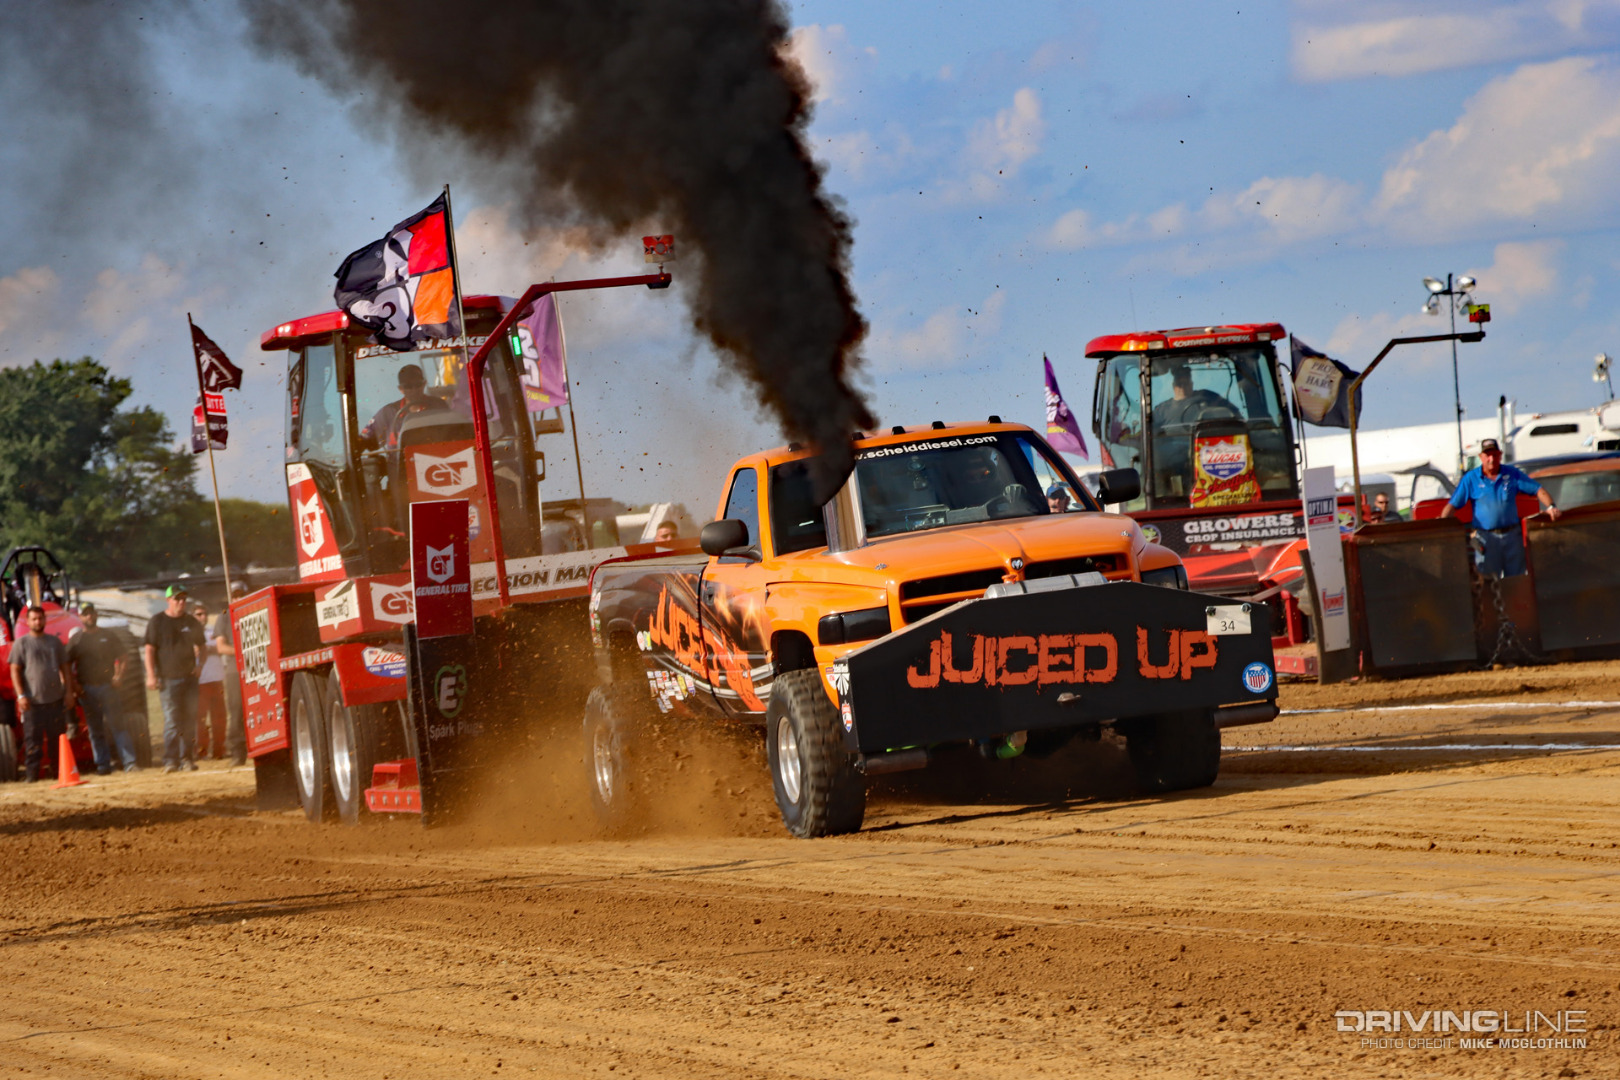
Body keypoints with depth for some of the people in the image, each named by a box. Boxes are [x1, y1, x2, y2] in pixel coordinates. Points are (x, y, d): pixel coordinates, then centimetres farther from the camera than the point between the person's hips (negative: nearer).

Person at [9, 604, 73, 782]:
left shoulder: (55, 642, 14)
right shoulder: (21, 643, 3)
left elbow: (64, 668, 16)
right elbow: (15, 671, -1)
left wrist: (68, 692, 8)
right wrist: (21, 695, -11)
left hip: (55, 699, 3)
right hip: (33, 700, -3)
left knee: (58, 738, 7)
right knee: (33, 739, -5)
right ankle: (32, 772, -3)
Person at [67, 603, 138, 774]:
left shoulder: (108, 635, 9)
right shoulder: (76, 640, 8)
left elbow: (121, 658, 10)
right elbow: (67, 665, 7)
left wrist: (119, 676, -5)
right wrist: (75, 685, -5)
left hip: (108, 687, -1)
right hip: (87, 689, 1)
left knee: (118, 726, -7)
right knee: (95, 729, 3)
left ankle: (129, 762, -10)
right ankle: (103, 764, 7)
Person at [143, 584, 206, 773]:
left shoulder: (191, 623, 13)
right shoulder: (157, 621, 1)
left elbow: (198, 646, 24)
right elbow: (149, 649, -1)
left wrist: (199, 664, 5)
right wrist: (151, 675, -10)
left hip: (189, 677, 4)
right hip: (169, 678, -4)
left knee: (190, 719, 3)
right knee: (171, 720, -11)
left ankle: (186, 757, 10)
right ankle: (171, 760, -10)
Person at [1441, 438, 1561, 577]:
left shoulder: (1512, 474, 6)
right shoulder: (1470, 479, 2)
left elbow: (1538, 490, 6)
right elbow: (1453, 505, 0)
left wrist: (1551, 507, -11)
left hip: (1512, 535, 2)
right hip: (1486, 538, -2)